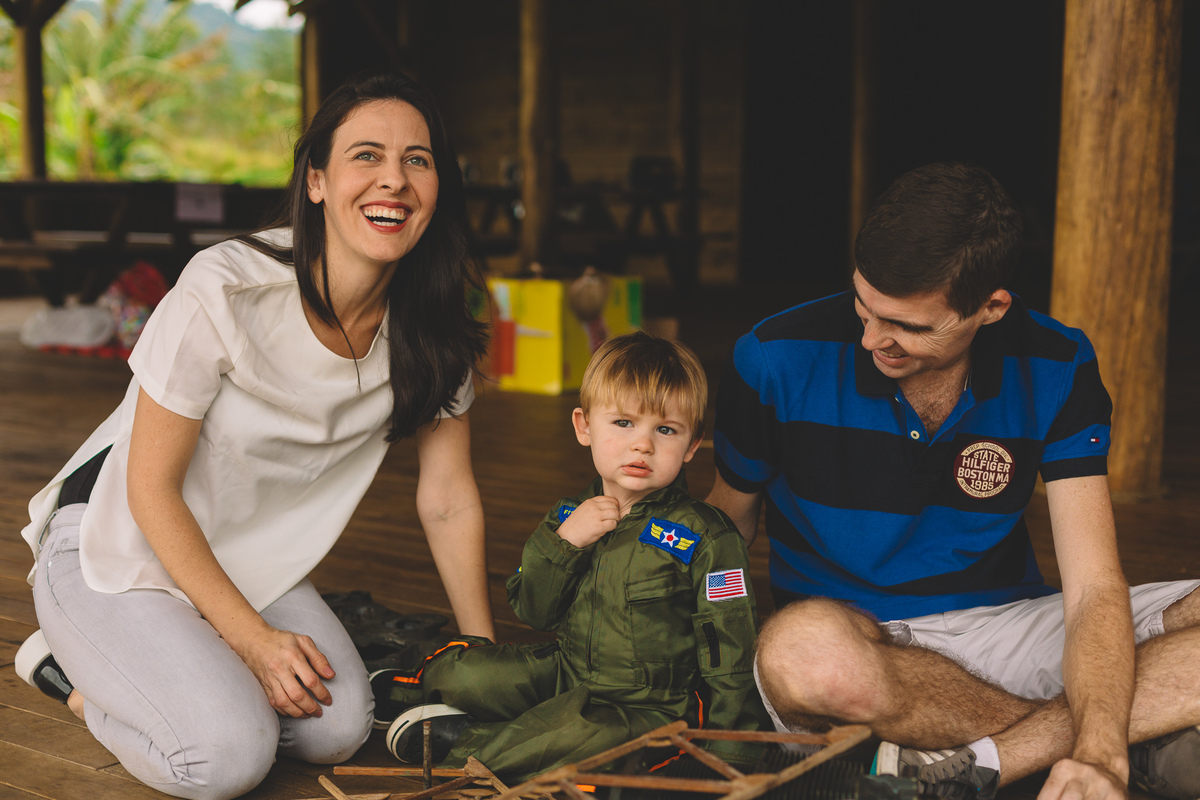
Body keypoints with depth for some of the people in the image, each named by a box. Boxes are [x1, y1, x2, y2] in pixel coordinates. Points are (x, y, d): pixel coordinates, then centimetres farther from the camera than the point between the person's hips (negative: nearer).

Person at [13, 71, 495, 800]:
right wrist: (252, 637, -20)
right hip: (120, 545, -5)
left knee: (340, 730, -12)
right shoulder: (225, 291, -28)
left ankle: (192, 658, 15)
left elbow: (449, 501, -3)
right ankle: (72, 665, 7)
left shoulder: (434, 328, -12)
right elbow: (151, 489, -20)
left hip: (250, 558, 6)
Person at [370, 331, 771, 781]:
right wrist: (562, 541, -16)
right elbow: (532, 612, -2)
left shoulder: (705, 537, -13)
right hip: (567, 675, 5)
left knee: (579, 729, -34)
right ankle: (420, 686, 28)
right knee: (468, 671, -5)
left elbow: (728, 652, -10)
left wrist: (732, 748, -14)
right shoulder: (570, 517, 2)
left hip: (651, 707, -5)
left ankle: (463, 743, -13)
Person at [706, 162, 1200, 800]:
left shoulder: (1055, 369, -8)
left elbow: (1093, 588, -14)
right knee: (803, 647, -40)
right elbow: (727, 523, -1)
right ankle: (1145, 740, -18)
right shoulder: (777, 359, -13)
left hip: (1003, 628, 2)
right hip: (859, 640, -1)